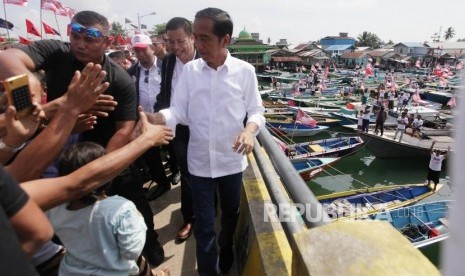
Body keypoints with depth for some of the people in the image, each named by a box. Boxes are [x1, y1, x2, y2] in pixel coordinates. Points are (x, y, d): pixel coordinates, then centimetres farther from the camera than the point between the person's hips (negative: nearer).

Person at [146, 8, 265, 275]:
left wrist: (250, 130, -24)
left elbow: (256, 111, -3)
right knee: (204, 226, 10)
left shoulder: (245, 70, -7)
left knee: (231, 213, 24)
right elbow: (179, 111, -4)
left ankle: (226, 253, 55)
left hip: (232, 160, 0)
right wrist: (152, 118, -22)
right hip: (200, 161, 0)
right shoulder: (190, 70, -3)